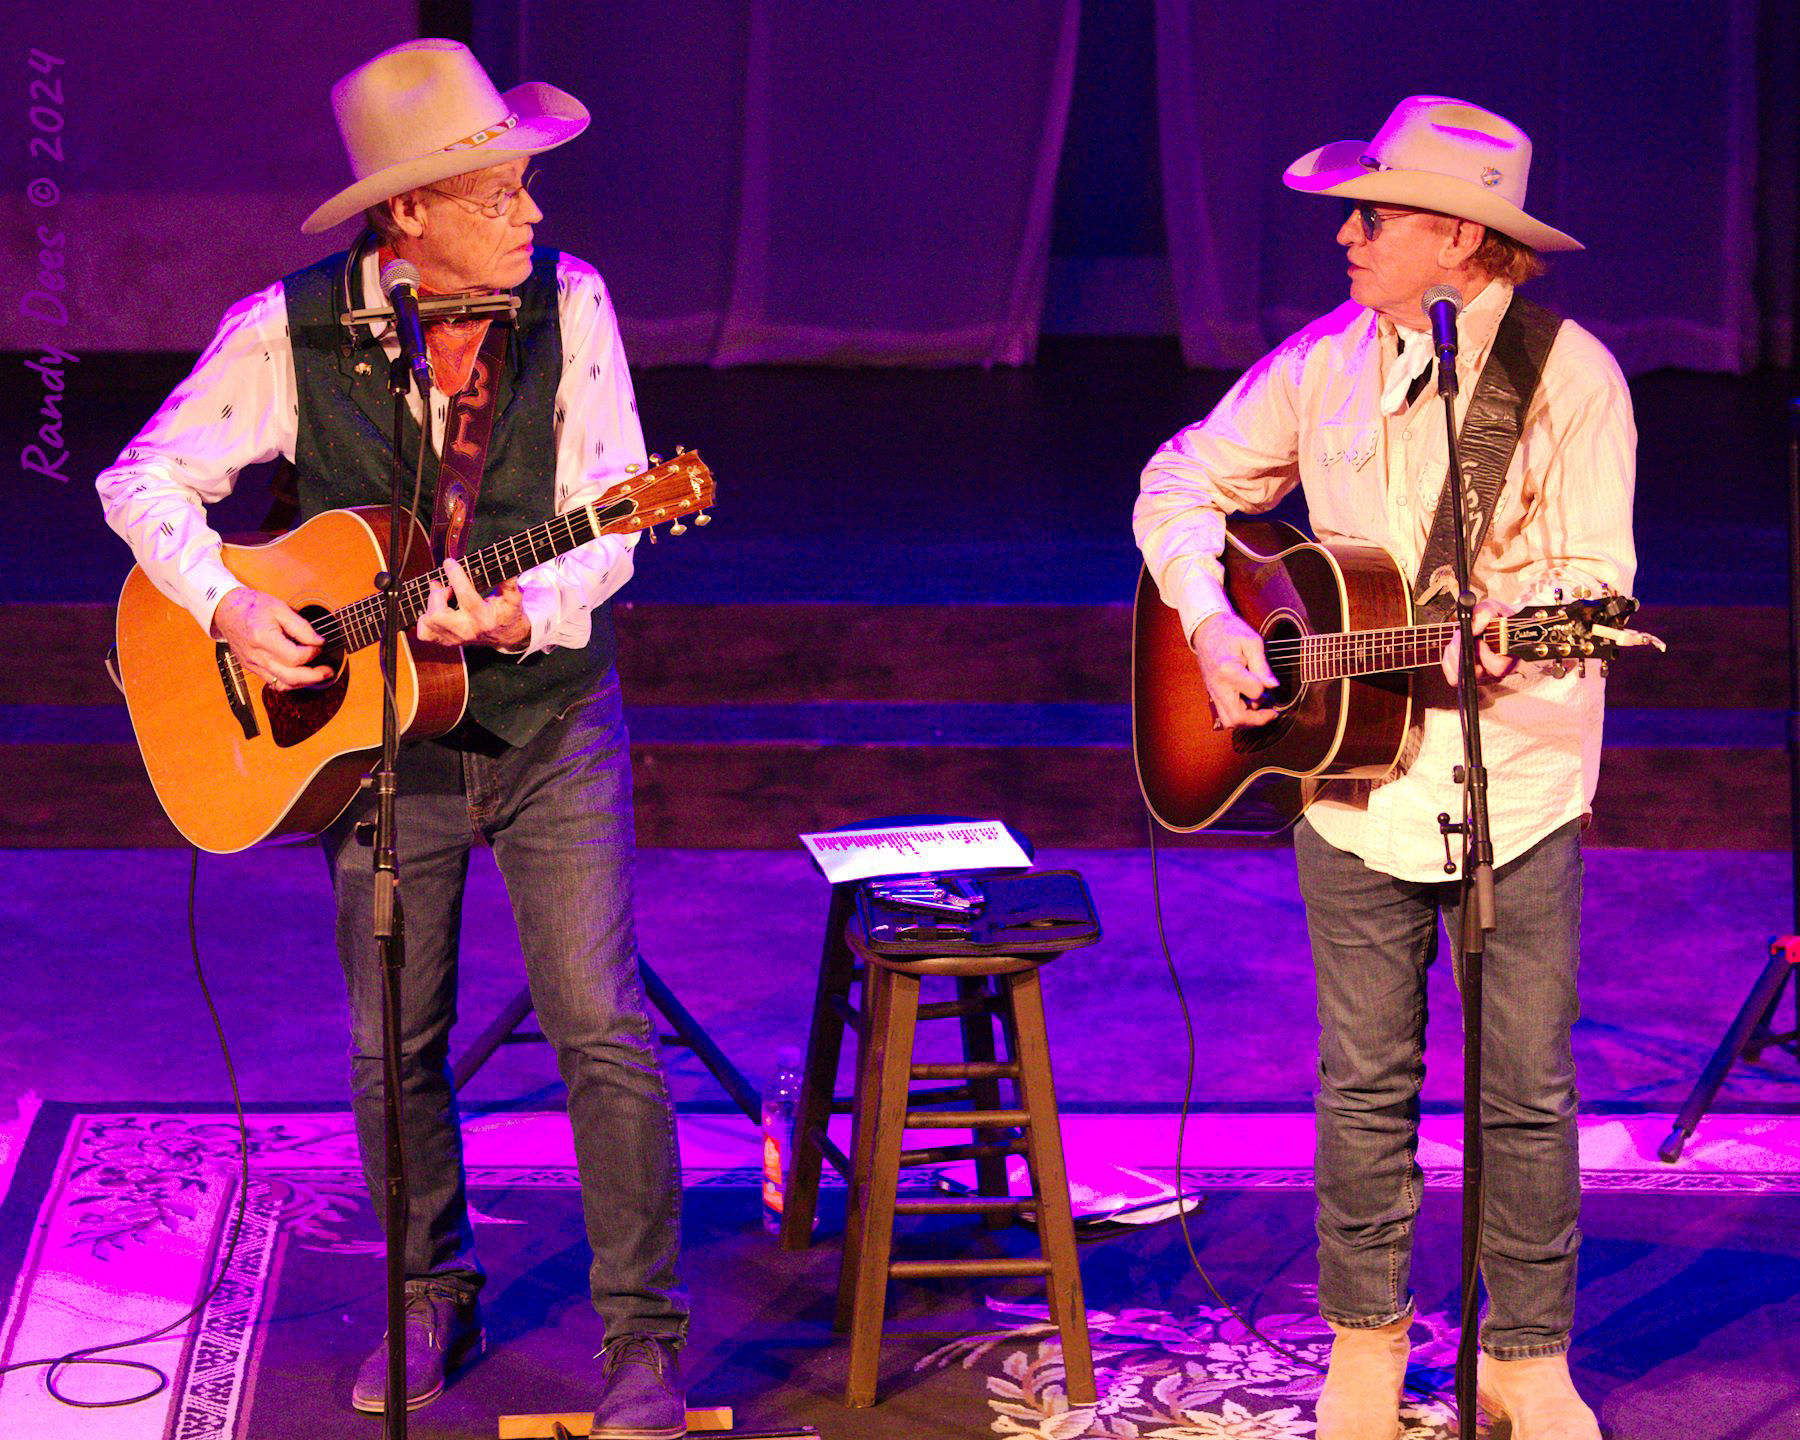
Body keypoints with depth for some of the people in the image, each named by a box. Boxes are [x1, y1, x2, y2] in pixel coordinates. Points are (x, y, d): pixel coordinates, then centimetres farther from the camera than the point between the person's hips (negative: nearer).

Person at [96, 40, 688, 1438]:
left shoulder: (567, 302, -8)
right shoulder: (291, 330, -10)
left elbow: (608, 515, -9)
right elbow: (147, 477, -2)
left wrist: (524, 612, -27)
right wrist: (227, 605, -18)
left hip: (549, 709, -1)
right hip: (378, 730, 1)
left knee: (604, 1027, -6)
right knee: (392, 1047, 8)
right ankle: (434, 1297, 29)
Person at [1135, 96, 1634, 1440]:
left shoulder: (1568, 372, -8)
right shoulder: (1325, 363, 5)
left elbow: (1595, 580, -11)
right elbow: (1183, 483, 14)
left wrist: (1506, 631, -30)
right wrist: (1209, 623, -2)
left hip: (1517, 781, -3)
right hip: (1353, 776, 3)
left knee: (1529, 1089, 3)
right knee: (1365, 1080, 9)